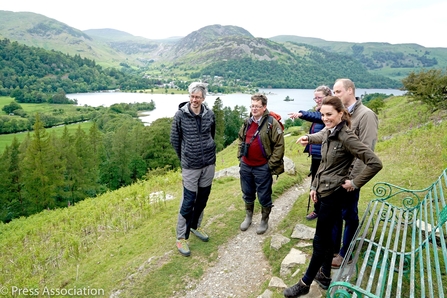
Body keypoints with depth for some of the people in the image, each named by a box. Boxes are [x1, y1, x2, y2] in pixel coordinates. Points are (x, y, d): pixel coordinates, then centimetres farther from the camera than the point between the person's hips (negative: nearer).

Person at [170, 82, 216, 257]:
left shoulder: (210, 115, -1)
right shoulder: (180, 115, -10)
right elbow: (174, 140, 0)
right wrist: (184, 158, 6)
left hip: (209, 164, 4)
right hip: (190, 167, -4)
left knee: (202, 199, 16)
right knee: (188, 201, 0)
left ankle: (195, 226, 38)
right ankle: (181, 237, 15)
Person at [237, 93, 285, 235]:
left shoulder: (272, 123, -14)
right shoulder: (247, 122, 6)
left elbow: (279, 145, -14)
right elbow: (241, 139, 19)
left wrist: (271, 164, -14)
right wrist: (240, 156, 11)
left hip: (262, 168, -6)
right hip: (245, 166, 6)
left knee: (264, 196, 8)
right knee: (247, 194, 19)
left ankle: (264, 221, 28)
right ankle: (248, 216, 39)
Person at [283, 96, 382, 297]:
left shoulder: (347, 137, -21)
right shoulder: (328, 134, 5)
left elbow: (375, 163, -25)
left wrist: (355, 183, -17)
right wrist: (315, 186, 10)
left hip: (334, 194, -8)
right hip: (324, 191, 9)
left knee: (320, 240, 4)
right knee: (326, 236, 19)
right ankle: (325, 275, 36)